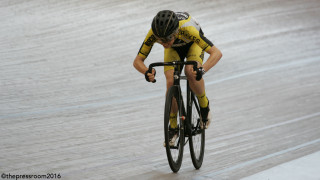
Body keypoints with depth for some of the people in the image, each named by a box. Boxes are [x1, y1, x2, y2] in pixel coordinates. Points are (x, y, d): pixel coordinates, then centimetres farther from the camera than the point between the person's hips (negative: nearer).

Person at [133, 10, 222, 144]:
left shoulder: (187, 29, -45)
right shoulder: (153, 34, -36)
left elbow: (217, 53, -45)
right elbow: (137, 61, -27)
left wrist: (202, 70, -61)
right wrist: (146, 72, -49)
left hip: (192, 44, -2)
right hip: (174, 48, 2)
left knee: (191, 73, -33)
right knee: (171, 82, -20)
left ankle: (204, 104, -4)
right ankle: (173, 128, -4)